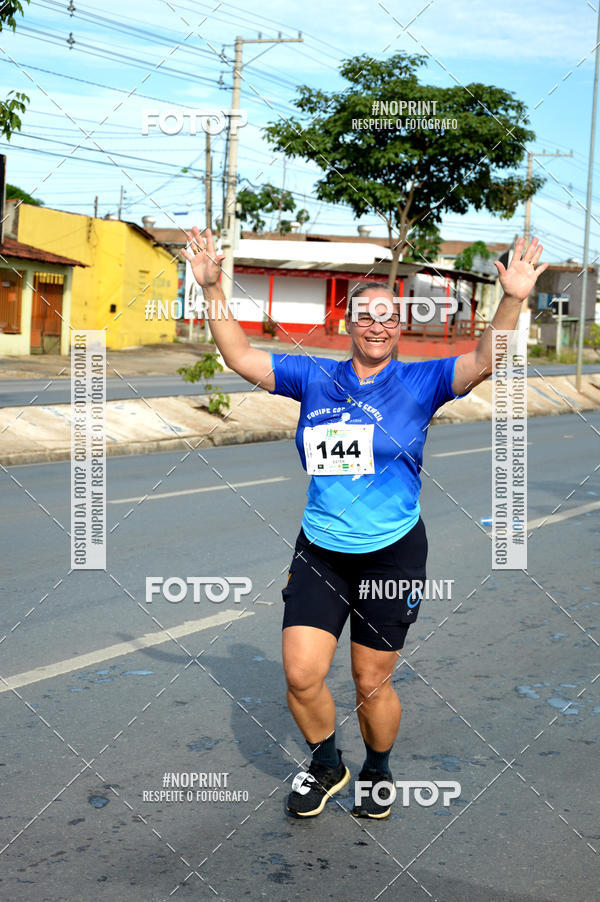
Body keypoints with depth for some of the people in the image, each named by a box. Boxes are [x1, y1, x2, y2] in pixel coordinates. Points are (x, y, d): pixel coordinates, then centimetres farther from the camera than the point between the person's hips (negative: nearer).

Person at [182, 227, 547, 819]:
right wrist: (211, 287, -3)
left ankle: (377, 772, 37)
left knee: (371, 685, 8)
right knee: (301, 675, -4)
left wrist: (512, 300, -31)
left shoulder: (419, 382, -2)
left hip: (391, 555, -2)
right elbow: (240, 358, 5)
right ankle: (326, 766, 25)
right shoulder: (314, 378, 5)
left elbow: (484, 362, -16)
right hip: (319, 552, 2)